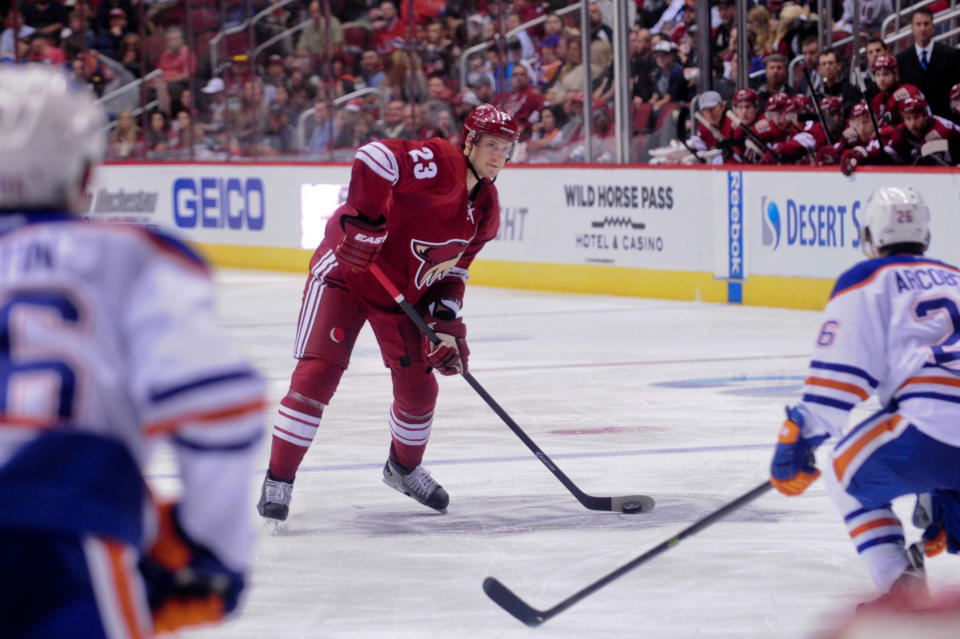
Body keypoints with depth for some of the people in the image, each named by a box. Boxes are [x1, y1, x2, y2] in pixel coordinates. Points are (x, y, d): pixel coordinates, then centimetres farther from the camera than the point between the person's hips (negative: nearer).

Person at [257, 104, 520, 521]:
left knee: (418, 386, 8)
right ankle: (278, 481, -9)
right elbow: (375, 157, -34)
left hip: (405, 293, 8)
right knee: (316, 373, -16)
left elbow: (452, 269, 9)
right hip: (346, 270, -8)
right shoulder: (437, 162, -22)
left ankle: (404, 468, 37)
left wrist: (446, 322, -3)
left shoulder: (485, 211, 3)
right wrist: (365, 220, -35)